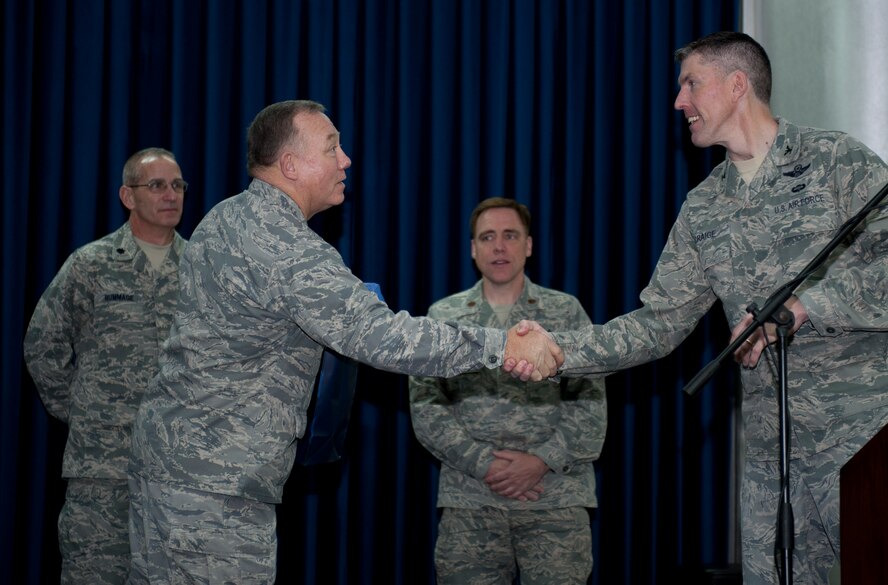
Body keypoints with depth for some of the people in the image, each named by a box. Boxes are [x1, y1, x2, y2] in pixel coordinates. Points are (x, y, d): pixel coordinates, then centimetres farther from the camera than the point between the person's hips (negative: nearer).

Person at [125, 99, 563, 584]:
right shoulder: (287, 251, -20)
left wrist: (348, 306, 15)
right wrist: (505, 346, -25)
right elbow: (380, 337, -27)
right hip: (214, 485, -10)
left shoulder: (225, 218, 11)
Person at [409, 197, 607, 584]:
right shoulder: (443, 317, 11)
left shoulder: (566, 312, 10)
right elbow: (425, 406, 4)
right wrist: (483, 464, -9)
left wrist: (542, 461, -10)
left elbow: (591, 402, 4)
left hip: (557, 498, 0)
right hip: (469, 500, 1)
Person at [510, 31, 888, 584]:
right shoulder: (702, 210, 13)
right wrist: (558, 349, -1)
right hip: (775, 452, 5)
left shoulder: (837, 160, -3)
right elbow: (658, 325, 11)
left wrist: (805, 304, -18)